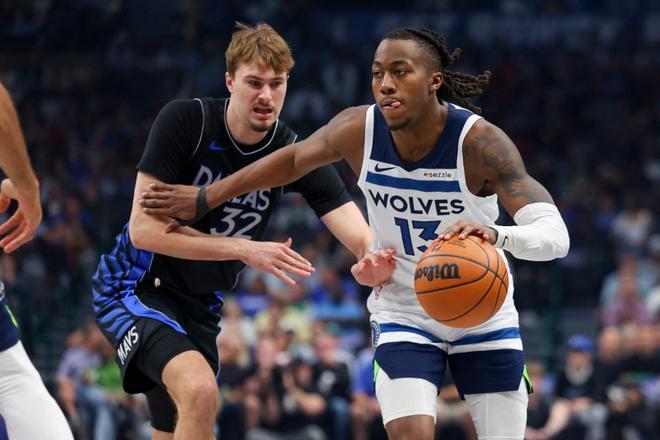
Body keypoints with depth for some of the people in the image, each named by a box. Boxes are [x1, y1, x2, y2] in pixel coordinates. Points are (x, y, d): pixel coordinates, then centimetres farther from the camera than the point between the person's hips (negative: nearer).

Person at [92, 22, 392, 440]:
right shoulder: (185, 120, -19)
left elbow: (362, 237, -20)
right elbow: (143, 228, -23)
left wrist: (374, 262, -46)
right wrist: (244, 249, -30)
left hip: (200, 306, 6)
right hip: (135, 290, -6)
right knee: (200, 390, -30)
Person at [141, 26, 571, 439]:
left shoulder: (480, 141, -27)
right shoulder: (358, 130, -17)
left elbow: (555, 235, -36)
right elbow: (294, 159, 6)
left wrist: (495, 234, -58)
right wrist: (206, 198, 12)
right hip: (404, 313, 1)